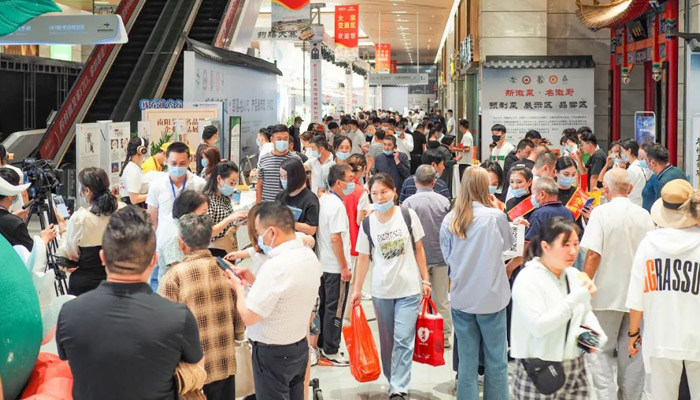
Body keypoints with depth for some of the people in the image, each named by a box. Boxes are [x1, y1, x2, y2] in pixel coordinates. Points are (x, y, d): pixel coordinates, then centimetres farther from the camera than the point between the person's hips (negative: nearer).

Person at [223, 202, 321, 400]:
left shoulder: (276, 266, -27)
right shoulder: (310, 256, 0)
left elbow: (249, 316, -22)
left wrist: (239, 287, -6)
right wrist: (254, 280, 8)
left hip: (272, 354, -8)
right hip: (300, 347, 8)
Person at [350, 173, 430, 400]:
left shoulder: (408, 216, -5)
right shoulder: (367, 223, -1)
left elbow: (419, 249, 3)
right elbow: (363, 258, 5)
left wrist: (425, 280, 2)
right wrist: (357, 290, 4)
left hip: (409, 289, -2)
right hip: (381, 290, 2)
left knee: (403, 340, -8)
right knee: (387, 341, 11)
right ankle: (394, 382, 26)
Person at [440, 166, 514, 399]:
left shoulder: (449, 219, -4)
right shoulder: (495, 216, -12)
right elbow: (507, 244, 7)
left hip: (460, 298, 3)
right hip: (490, 296, -3)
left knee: (467, 361, 10)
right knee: (496, 360, 9)